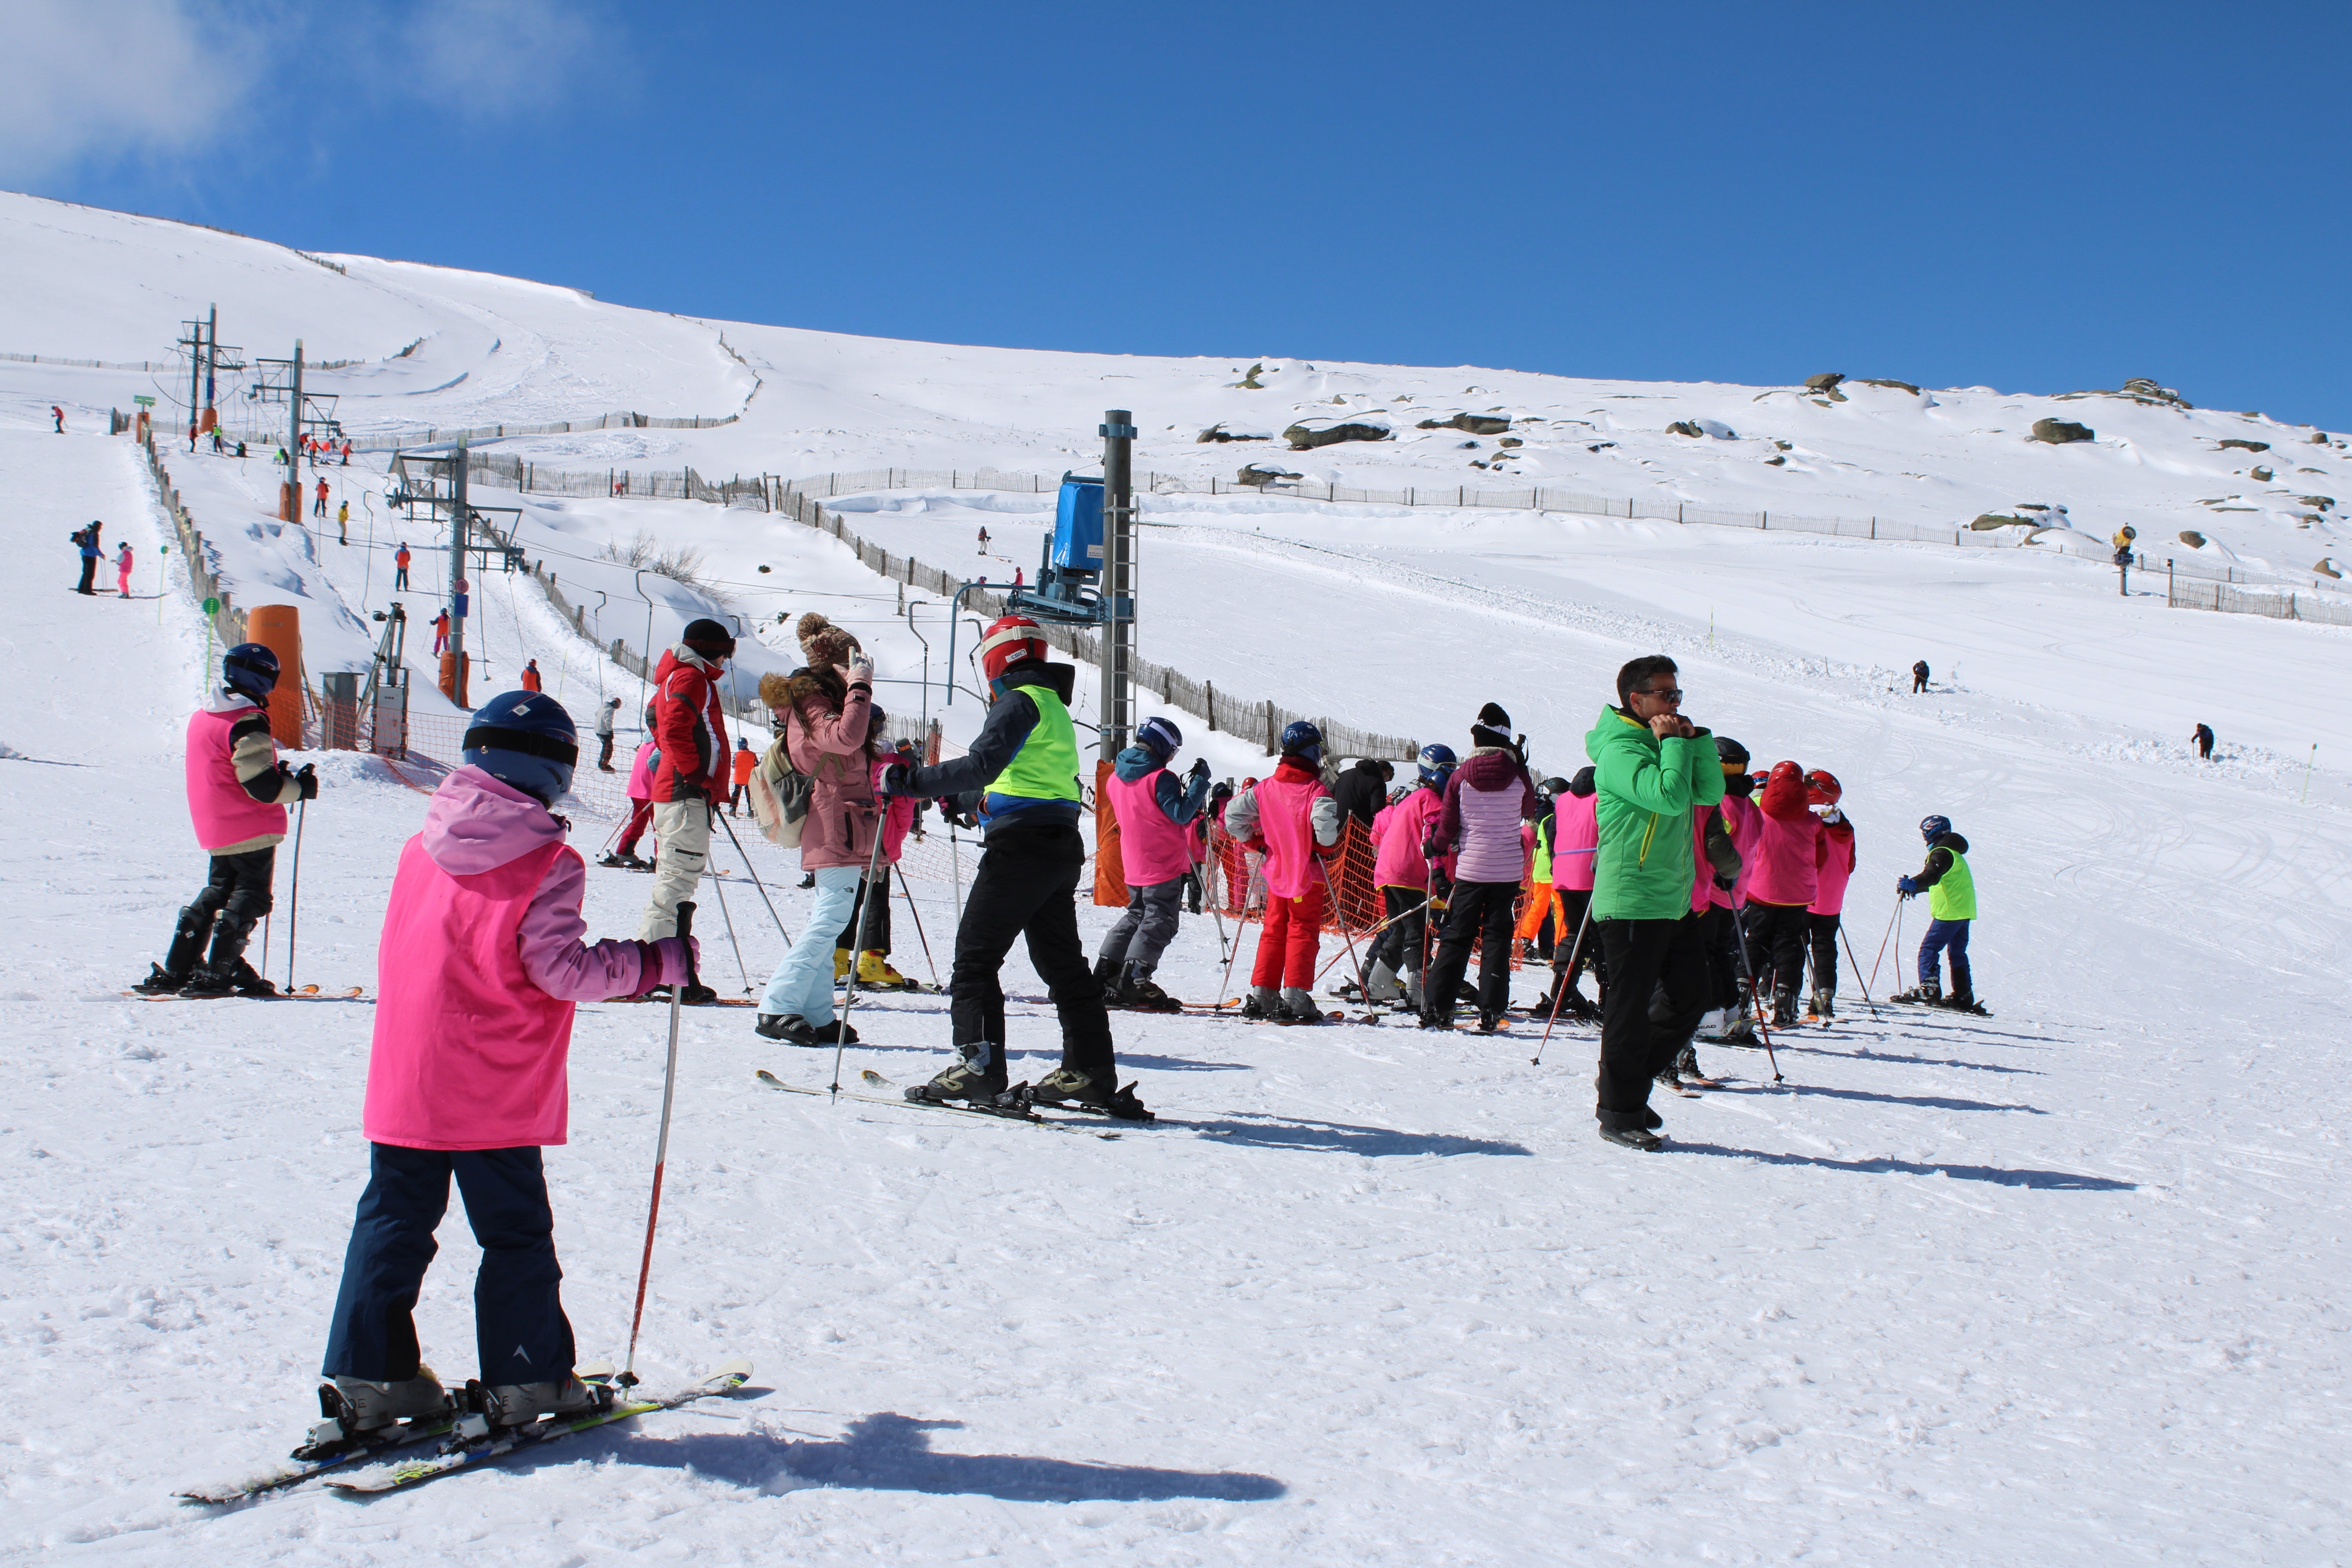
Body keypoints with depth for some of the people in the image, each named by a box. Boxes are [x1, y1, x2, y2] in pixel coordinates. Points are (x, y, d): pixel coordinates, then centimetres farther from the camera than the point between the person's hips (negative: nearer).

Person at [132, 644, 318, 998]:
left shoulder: (202, 717, 11)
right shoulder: (248, 723, -17)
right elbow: (261, 785, -21)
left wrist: (278, 777, 18)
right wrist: (299, 788, -5)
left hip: (215, 829, 9)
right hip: (252, 830, -9)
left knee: (219, 891, 18)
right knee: (250, 897, 0)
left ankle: (174, 971, 18)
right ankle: (214, 975, -4)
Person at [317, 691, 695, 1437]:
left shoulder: (422, 849, 6)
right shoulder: (550, 863, -12)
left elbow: (428, 955, 12)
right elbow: (560, 970, -15)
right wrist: (656, 962, -5)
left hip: (403, 1087, 5)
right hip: (495, 1095, -5)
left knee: (392, 1222, 13)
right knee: (516, 1233, 8)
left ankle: (368, 1379, 14)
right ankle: (526, 1381, 14)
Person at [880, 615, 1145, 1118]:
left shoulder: (1019, 702, -8)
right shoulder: (1054, 707, 22)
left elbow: (983, 765, -22)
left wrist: (914, 782, -20)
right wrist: (961, 802, 38)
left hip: (1020, 847, -9)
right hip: (1062, 848, 9)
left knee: (975, 955, -4)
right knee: (1063, 962, 13)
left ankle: (979, 1066, -9)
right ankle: (1091, 1073, 14)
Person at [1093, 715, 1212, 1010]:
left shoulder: (1115, 778, 9)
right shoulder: (1160, 778, -16)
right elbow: (1180, 814, -19)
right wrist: (1200, 781, -15)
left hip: (1134, 864, 8)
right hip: (1165, 864, -8)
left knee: (1137, 915, 19)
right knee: (1160, 921, -4)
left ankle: (1105, 975, 13)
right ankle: (1134, 983, -13)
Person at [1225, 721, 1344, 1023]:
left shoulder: (1264, 788, 2)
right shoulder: (1315, 790, -13)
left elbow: (1233, 816, 1)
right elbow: (1325, 822, -30)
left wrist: (1257, 843, 11)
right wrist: (1328, 848, -11)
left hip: (1276, 873, 5)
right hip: (1309, 875, -5)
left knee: (1273, 932, 14)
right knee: (1303, 933, 0)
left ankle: (1261, 996, 12)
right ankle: (1294, 999, -6)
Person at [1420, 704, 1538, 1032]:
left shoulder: (1462, 776, -5)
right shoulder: (1517, 774, -5)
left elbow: (1447, 827, -2)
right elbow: (1529, 811, 14)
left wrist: (1434, 848, 18)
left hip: (1471, 868, 0)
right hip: (1508, 870, 0)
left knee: (1457, 937, 7)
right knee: (1497, 938, 7)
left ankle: (1436, 1007, 4)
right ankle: (1491, 1012, 3)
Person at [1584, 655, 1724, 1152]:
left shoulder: (1667, 745, 16)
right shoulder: (1619, 750, -12)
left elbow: (1710, 793, 8)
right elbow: (1670, 797, -25)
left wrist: (1698, 740, -1)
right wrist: (1675, 742, -13)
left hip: (1676, 901, 9)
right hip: (1632, 901, -9)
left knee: (1689, 1000, 13)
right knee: (1631, 1009, -1)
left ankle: (1625, 1080, 27)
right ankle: (1619, 1113, 10)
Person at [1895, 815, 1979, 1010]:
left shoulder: (1941, 853, -10)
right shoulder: (1955, 853, 22)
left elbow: (1932, 875, -30)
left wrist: (1912, 884, -44)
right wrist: (1913, 886, 39)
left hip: (1949, 912, -10)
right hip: (1963, 911, 10)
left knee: (1929, 949, -8)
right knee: (1958, 953, 14)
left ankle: (1929, 989, -16)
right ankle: (1964, 997, 15)